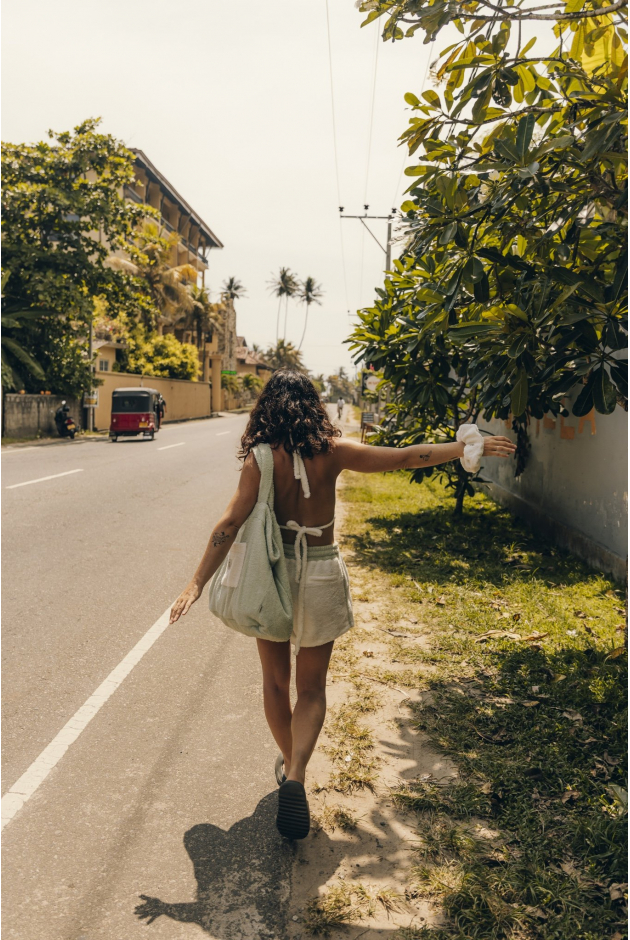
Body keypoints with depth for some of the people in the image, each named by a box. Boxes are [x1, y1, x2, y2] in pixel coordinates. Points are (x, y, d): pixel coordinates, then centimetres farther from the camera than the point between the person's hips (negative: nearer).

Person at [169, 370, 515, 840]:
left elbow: (230, 524, -15)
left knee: (275, 681, 19)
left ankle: (289, 765, 35)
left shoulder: (262, 457, -10)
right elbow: (405, 457, -3)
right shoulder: (332, 450, -7)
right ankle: (296, 776, -6)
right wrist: (467, 448, 8)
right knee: (311, 688, 12)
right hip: (320, 575, 0)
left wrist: (198, 582, -11)